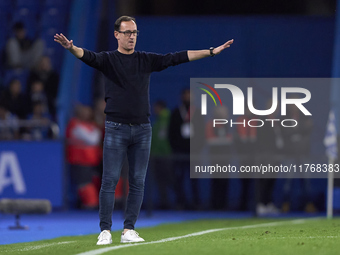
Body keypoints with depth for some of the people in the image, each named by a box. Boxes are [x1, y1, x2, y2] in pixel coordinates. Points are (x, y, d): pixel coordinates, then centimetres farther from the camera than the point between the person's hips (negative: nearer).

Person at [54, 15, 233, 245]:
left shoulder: (147, 60, 12)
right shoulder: (108, 60, 2)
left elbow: (177, 58, 11)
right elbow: (88, 56, -17)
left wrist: (211, 52, 7)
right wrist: (72, 48, -40)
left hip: (142, 129, 4)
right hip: (116, 129, -4)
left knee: (138, 183, 3)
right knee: (110, 181, -7)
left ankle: (129, 230, 9)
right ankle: (105, 231, -4)